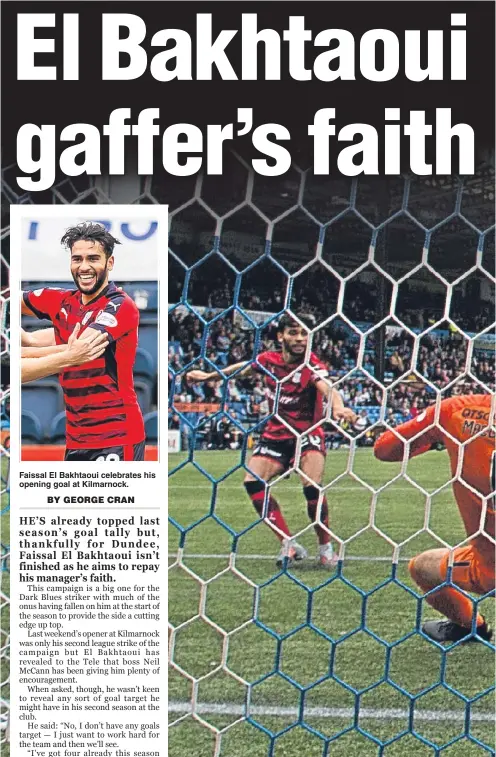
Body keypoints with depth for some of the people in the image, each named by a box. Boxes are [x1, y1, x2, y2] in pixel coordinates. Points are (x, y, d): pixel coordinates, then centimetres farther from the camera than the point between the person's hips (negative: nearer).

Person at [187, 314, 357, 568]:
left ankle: (325, 547, -4)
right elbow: (242, 368, 19)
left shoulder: (312, 366, -15)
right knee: (252, 482, -14)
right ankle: (288, 544, -5)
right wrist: (208, 376, 32)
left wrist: (338, 407, -58)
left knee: (312, 486, -25)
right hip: (275, 435, 5)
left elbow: (328, 389, -35)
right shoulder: (268, 360, -2)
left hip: (307, 434, -5)